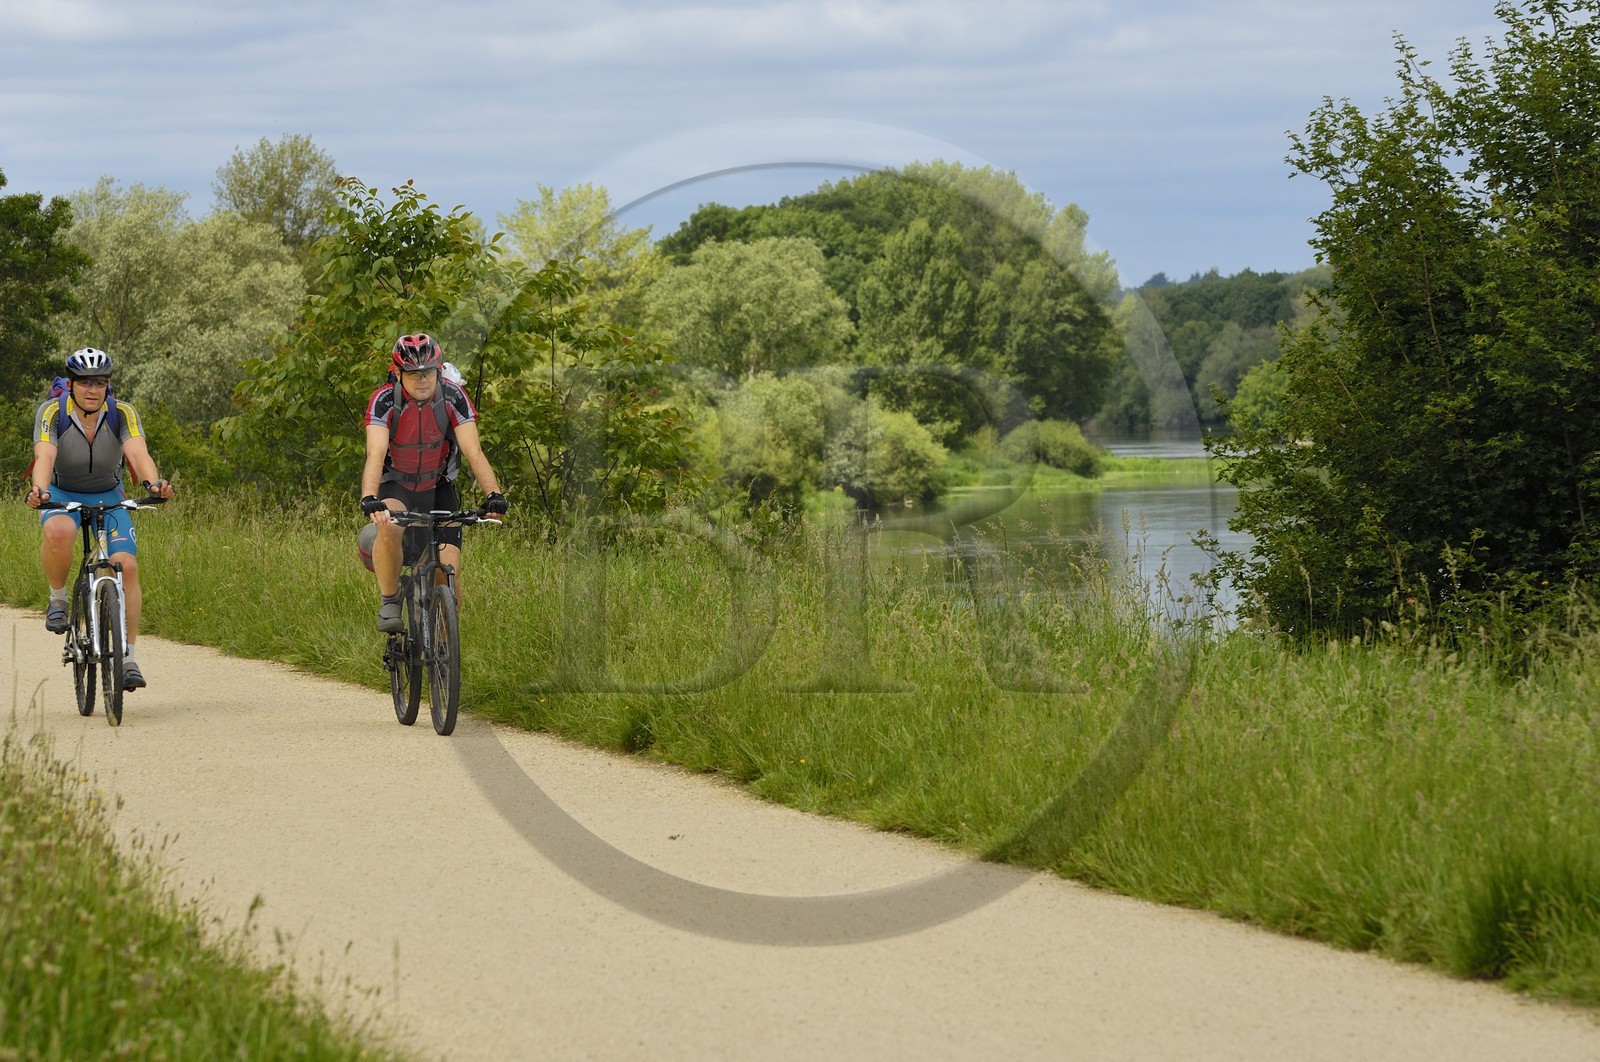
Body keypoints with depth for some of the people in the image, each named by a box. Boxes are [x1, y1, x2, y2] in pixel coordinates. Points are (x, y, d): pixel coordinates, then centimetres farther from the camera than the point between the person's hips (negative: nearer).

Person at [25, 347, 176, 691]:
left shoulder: (122, 414, -19)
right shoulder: (51, 412, -21)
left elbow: (138, 453, -34)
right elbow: (44, 456, -35)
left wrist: (152, 482, -55)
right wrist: (39, 490, -56)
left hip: (109, 497, 2)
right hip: (62, 495, -2)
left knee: (127, 566, -18)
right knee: (56, 532, -37)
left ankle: (129, 659, -9)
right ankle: (58, 599, -10)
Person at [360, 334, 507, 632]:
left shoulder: (453, 397, -19)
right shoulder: (384, 401, -23)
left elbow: (474, 452, -24)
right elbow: (376, 455, -34)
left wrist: (494, 494, -39)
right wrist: (369, 500, -51)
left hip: (438, 489, 2)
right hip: (396, 488, -2)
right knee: (388, 526, -37)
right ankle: (389, 603, -18)